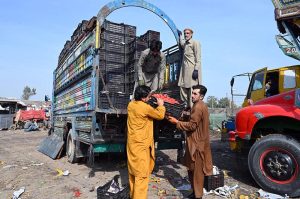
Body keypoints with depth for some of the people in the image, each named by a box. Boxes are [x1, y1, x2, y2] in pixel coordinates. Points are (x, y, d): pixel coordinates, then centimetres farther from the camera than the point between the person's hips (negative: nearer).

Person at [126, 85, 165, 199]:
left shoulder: (131, 104, 1)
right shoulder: (145, 108, -21)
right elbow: (160, 115, -9)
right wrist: (161, 105, 7)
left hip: (132, 142, 9)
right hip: (141, 144, -9)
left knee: (133, 169, 19)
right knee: (141, 173, 0)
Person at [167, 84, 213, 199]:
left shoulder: (198, 107, -18)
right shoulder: (202, 106, 14)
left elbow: (192, 125, -21)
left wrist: (177, 122, -15)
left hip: (197, 143, -10)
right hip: (198, 141, 10)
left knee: (196, 170, 0)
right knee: (193, 169, 17)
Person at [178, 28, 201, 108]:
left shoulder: (195, 43, -1)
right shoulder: (185, 44, 20)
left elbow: (198, 58, -9)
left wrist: (196, 70, -18)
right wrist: (180, 35, 52)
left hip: (192, 69, -8)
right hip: (185, 69, 8)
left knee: (192, 89, -10)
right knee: (183, 88, 3)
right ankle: (188, 106, 10)